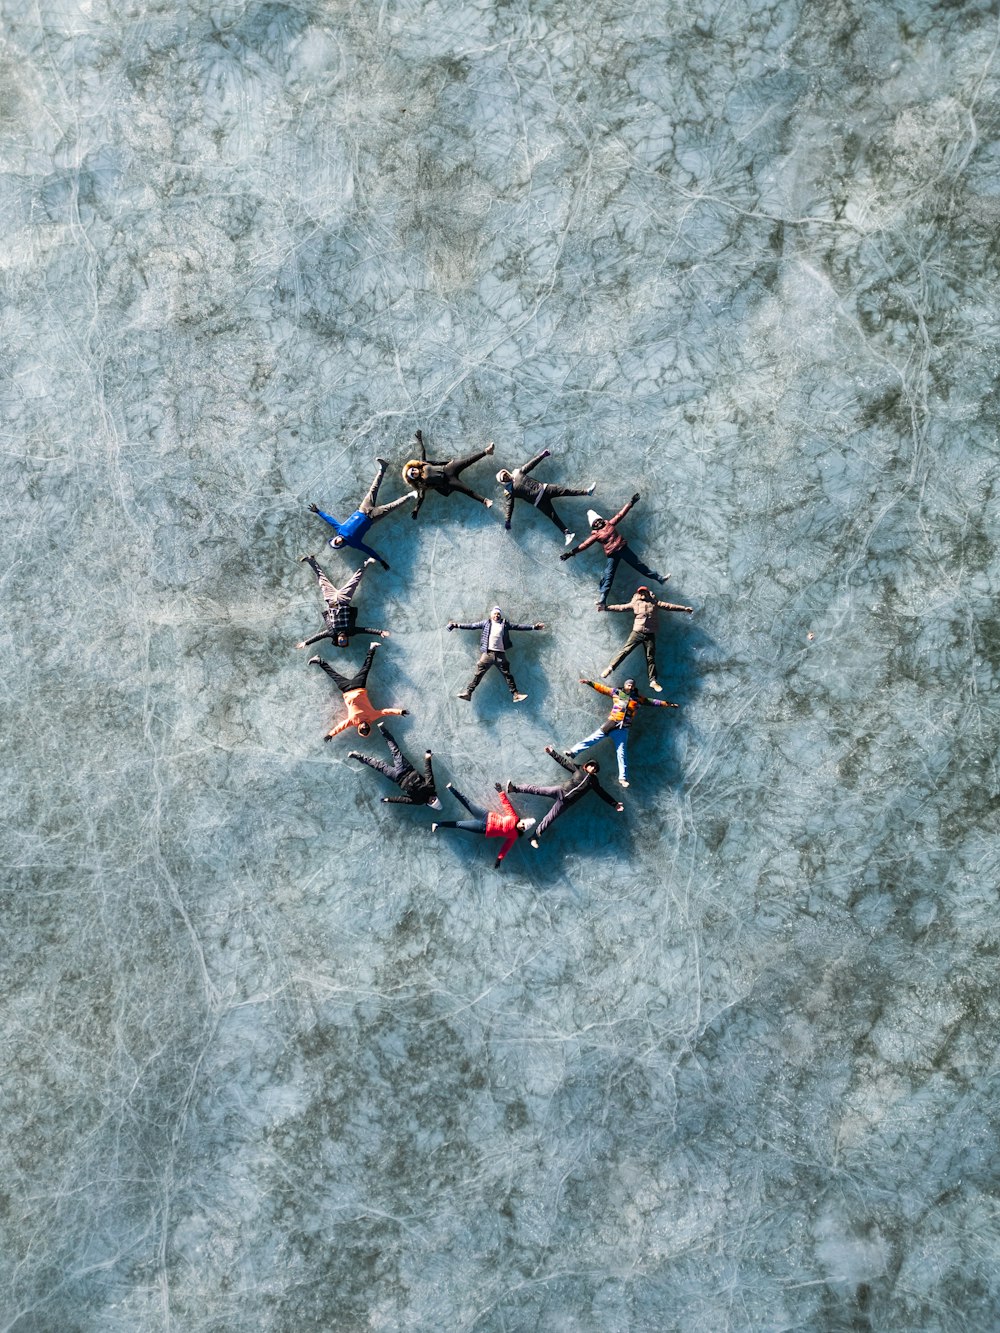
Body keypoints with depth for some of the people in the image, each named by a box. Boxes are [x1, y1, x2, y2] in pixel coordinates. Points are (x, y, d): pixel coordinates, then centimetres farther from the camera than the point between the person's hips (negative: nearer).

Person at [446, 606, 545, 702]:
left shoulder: (505, 624, 14)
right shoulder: (486, 623, 14)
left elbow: (518, 626, 15)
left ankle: (516, 695, -1)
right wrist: (457, 625, 12)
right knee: (478, 673, -5)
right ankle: (468, 692, -6)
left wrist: (533, 627, 13)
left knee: (507, 674, 0)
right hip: (487, 653, -1)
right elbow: (471, 625, 15)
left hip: (500, 654, 1)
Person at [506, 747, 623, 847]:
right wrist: (552, 752, -1)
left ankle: (535, 836, -2)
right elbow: (563, 761, 7)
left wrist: (615, 804, 13)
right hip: (560, 791, 0)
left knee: (549, 819, -6)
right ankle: (514, 787, -2)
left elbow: (603, 793, 16)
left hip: (566, 801, 0)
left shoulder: (593, 781, 13)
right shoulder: (578, 769, 8)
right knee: (537, 790, -11)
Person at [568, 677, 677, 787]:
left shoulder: (638, 698, 6)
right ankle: (573, 751, 7)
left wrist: (668, 704, 8)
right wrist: (589, 682, -4)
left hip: (623, 729, 1)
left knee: (622, 753, 2)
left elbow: (652, 702, 9)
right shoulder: (616, 693, 3)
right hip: (611, 724, -1)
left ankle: (623, 778, 6)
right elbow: (602, 688, 3)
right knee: (593, 739, -1)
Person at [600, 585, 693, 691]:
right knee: (625, 650, -9)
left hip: (650, 634, 1)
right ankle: (610, 668, -3)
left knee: (651, 657, 4)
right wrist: (606, 608, -2)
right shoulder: (635, 604, 8)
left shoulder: (654, 603, 9)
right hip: (637, 632, -1)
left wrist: (684, 608, 3)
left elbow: (669, 606, 7)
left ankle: (653, 681, 8)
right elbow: (621, 607, 4)